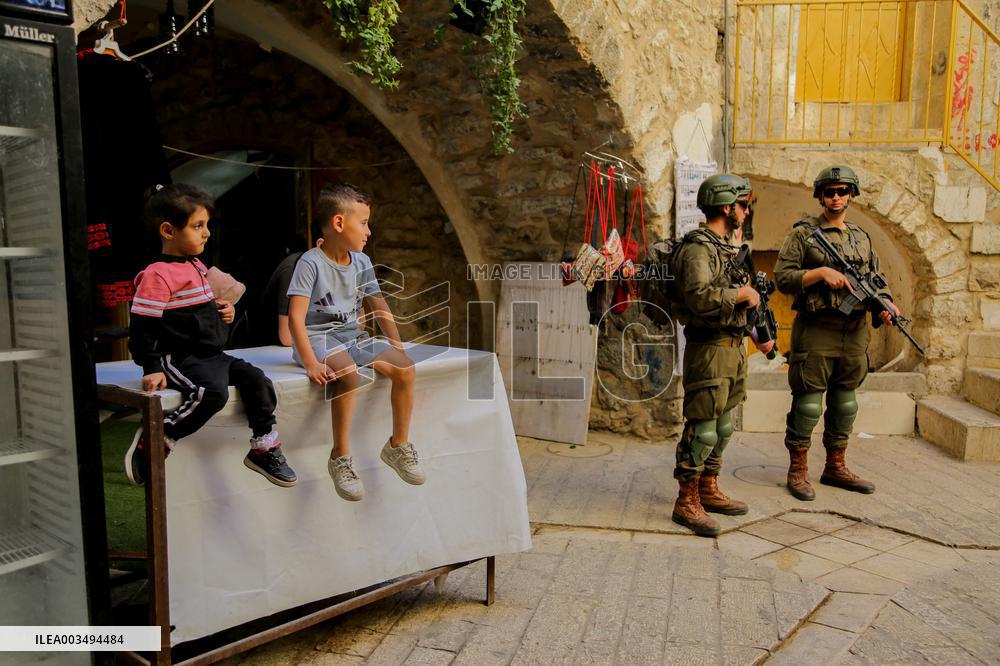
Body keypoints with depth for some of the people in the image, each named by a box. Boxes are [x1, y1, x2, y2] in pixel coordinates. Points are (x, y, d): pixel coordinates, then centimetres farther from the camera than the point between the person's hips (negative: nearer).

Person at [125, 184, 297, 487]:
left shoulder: (198, 267, 14)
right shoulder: (157, 276, -14)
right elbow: (142, 327, -15)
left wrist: (225, 310, 10)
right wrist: (152, 368, -19)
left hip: (211, 354, 9)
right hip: (179, 358, -8)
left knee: (257, 380, -7)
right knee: (214, 392, -32)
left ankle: (264, 448, 6)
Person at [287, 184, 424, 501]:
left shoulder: (361, 262, 8)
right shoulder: (311, 263, -13)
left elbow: (379, 308, 16)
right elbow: (296, 317, -20)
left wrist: (398, 347, 6)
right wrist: (310, 362, -30)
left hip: (352, 336, 7)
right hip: (318, 337, -7)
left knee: (405, 368, -12)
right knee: (350, 374, -36)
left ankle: (398, 445, 6)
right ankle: (340, 457, -21)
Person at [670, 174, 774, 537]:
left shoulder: (727, 246, 17)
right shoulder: (698, 248, -15)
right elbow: (700, 297, -30)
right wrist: (742, 293, -18)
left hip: (732, 347, 10)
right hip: (708, 349, -10)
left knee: (723, 426, 15)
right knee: (702, 429, -5)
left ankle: (709, 490, 27)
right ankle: (686, 502, 4)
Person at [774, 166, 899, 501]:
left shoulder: (862, 237, 15)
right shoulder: (803, 234, -1)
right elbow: (782, 277, -8)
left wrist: (885, 302, -3)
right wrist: (821, 273, -19)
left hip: (855, 333, 6)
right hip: (816, 331, -6)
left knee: (844, 401, 13)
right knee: (807, 401, -2)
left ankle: (836, 467, 25)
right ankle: (798, 470, 8)